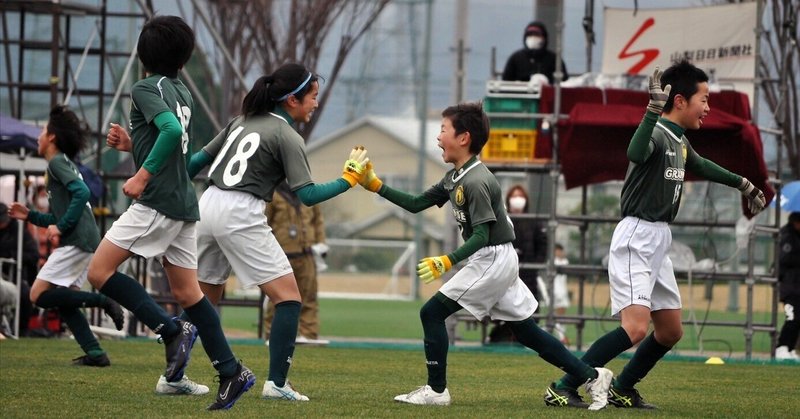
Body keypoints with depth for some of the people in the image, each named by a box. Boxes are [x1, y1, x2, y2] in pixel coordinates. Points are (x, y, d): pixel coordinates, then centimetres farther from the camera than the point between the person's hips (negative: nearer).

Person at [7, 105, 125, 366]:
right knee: (64, 301, 12)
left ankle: (102, 301, -15)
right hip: (84, 241, 10)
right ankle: (95, 353, 4)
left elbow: (81, 192, -20)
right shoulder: (63, 164, 25)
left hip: (76, 242, -10)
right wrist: (30, 216, 22)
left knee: (39, 294, -12)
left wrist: (60, 227, -19)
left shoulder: (58, 162, -4)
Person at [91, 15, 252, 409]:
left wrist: (143, 174, -23)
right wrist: (130, 144, 18)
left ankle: (173, 330, -13)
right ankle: (231, 372, 4)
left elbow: (173, 129, -26)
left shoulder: (145, 88, -8)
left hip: (156, 202, -9)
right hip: (184, 203, 9)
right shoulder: (182, 92, 18)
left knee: (99, 271, -6)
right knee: (187, 292, 10)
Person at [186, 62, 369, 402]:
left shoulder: (242, 121, 16)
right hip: (240, 216, -8)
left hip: (208, 206, 8)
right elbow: (307, 195, -11)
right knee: (288, 298, -3)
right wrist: (349, 179, -3)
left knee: (203, 301, 19)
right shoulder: (287, 137, -6)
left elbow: (200, 159, 19)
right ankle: (276, 383, -9)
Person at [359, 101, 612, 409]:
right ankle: (592, 376, 12)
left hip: (492, 260, -10)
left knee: (432, 312, -7)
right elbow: (416, 204, 15)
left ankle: (436, 390, -3)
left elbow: (482, 235, -23)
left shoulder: (476, 182, -18)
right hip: (495, 261, 10)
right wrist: (375, 186, 9)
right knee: (525, 330, 11)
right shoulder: (455, 178, 11)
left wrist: (448, 261, -33)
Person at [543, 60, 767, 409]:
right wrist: (654, 110, -54)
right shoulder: (657, 133, -16)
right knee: (635, 328, -22)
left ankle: (622, 390, 26)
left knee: (670, 331, 14)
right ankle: (562, 389, -18)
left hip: (659, 242, 10)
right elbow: (635, 153, -42)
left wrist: (743, 184, 46)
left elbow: (701, 166, 36)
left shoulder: (680, 141, 12)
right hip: (636, 239, -10)